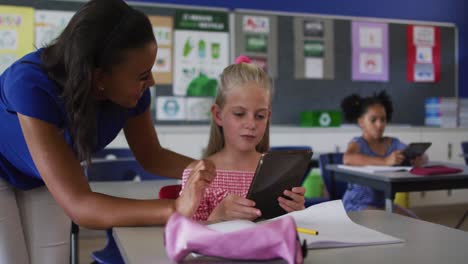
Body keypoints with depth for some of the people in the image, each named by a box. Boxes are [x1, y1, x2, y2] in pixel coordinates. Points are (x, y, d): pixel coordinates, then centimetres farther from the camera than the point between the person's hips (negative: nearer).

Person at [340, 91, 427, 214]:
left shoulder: (393, 143, 5)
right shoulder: (358, 143, -12)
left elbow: (424, 157, -4)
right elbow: (348, 159, -36)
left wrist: (419, 159, -30)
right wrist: (385, 161, -46)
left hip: (383, 202, 6)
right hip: (358, 204, -6)